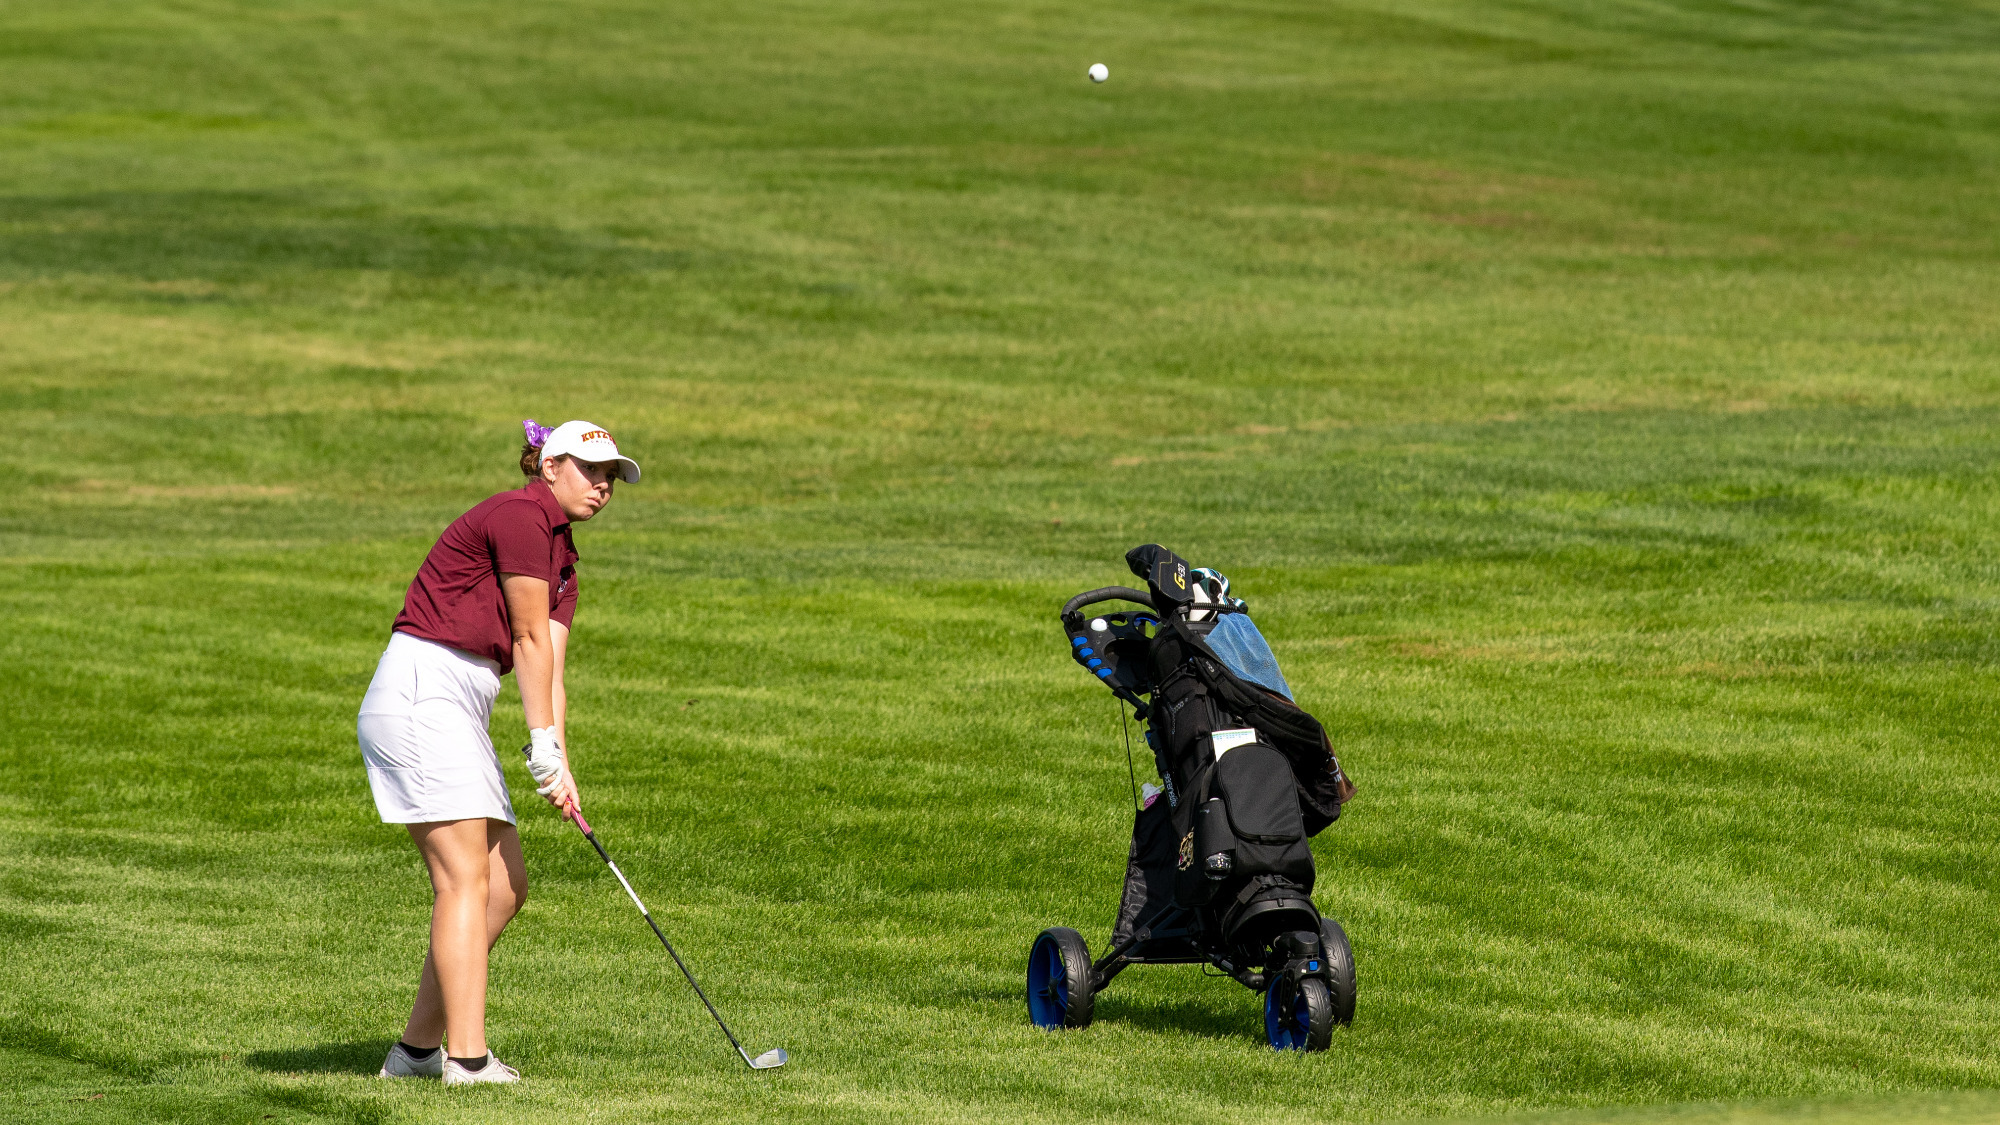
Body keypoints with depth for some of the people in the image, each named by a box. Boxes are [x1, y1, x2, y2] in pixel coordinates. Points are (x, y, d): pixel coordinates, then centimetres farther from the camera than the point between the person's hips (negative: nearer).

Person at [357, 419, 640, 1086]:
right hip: (421, 694, -10)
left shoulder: (562, 558, 20)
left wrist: (560, 767, -1)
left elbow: (548, 671, 11)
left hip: (460, 709, 10)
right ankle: (467, 1056, -19)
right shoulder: (520, 516, -9)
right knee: (466, 879, -15)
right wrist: (544, 745, -7)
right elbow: (531, 640, -9)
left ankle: (417, 1049, 11)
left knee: (506, 885, 8)